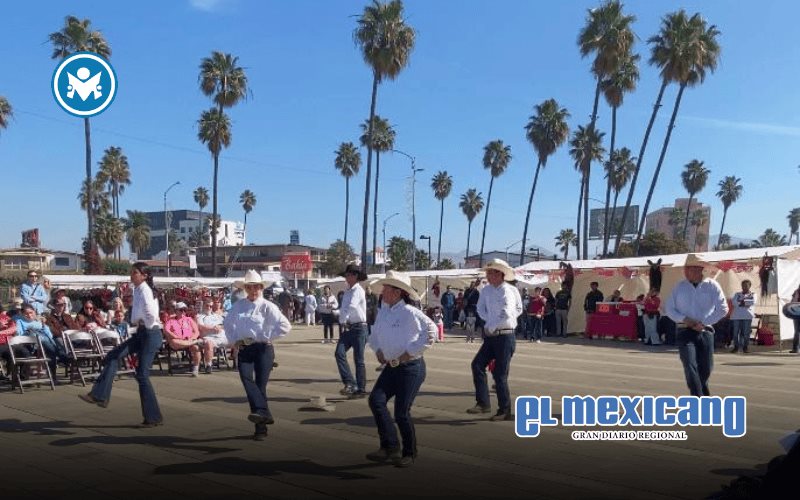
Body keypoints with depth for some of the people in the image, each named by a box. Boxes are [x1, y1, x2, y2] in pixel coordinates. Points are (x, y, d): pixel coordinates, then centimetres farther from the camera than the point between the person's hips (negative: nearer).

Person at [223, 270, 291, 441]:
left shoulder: (267, 306, -4)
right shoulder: (238, 306, 9)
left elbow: (285, 325, -9)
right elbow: (227, 324, 24)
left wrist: (268, 337, -9)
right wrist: (233, 340, 12)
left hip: (263, 348, -3)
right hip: (244, 349, 3)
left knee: (260, 385, -4)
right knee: (246, 378, -23)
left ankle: (261, 428, -2)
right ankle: (264, 413, -30)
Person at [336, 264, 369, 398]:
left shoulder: (358, 291, -10)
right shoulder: (347, 292, 15)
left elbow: (351, 307, -23)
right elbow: (343, 309, 15)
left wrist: (343, 320, -17)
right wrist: (343, 323, 0)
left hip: (359, 327, -7)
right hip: (348, 328, 7)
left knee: (359, 359, 0)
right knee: (340, 353, -10)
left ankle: (361, 389, 9)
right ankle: (350, 384, -8)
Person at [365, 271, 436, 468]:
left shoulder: (410, 313, -16)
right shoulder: (382, 311, 7)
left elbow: (431, 331, -19)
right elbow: (374, 335, 24)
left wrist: (410, 352, -16)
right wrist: (378, 350, 7)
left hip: (411, 367, -7)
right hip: (391, 366, 7)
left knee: (401, 412, -4)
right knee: (376, 400, -9)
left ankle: (409, 454, 17)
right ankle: (390, 446, 1)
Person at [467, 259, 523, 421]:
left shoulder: (508, 291, -14)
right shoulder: (486, 290, 6)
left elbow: (507, 315, -24)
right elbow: (480, 308, 17)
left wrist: (491, 327, -14)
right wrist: (490, 321, 1)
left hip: (505, 336, -6)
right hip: (491, 336, 7)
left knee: (500, 374, -1)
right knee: (477, 365, -4)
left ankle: (505, 411, 12)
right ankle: (483, 403, 4)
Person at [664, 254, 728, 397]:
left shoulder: (712, 286, 0)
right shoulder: (679, 287, 6)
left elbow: (723, 309, -1)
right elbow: (669, 308, 10)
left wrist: (705, 322, -9)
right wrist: (683, 319, -7)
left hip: (705, 332, 0)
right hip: (685, 332, 0)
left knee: (706, 368, 7)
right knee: (690, 365, -15)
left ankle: (702, 394, 34)